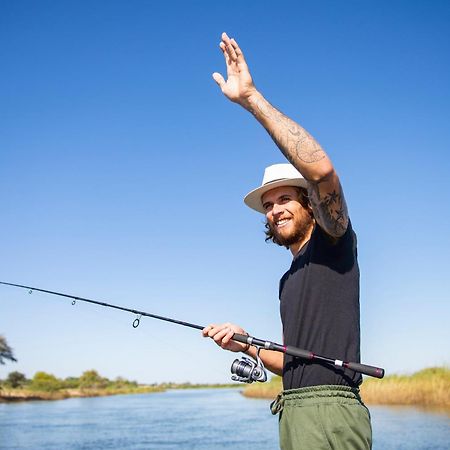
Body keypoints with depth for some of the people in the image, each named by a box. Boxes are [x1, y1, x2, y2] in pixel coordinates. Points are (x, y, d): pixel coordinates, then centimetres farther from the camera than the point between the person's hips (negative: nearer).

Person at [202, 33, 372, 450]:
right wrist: (247, 346, 9)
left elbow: (322, 169, -22)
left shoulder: (332, 241, -2)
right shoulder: (289, 279, 22)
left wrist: (251, 97, -21)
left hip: (329, 413, -9)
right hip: (296, 412, 9)